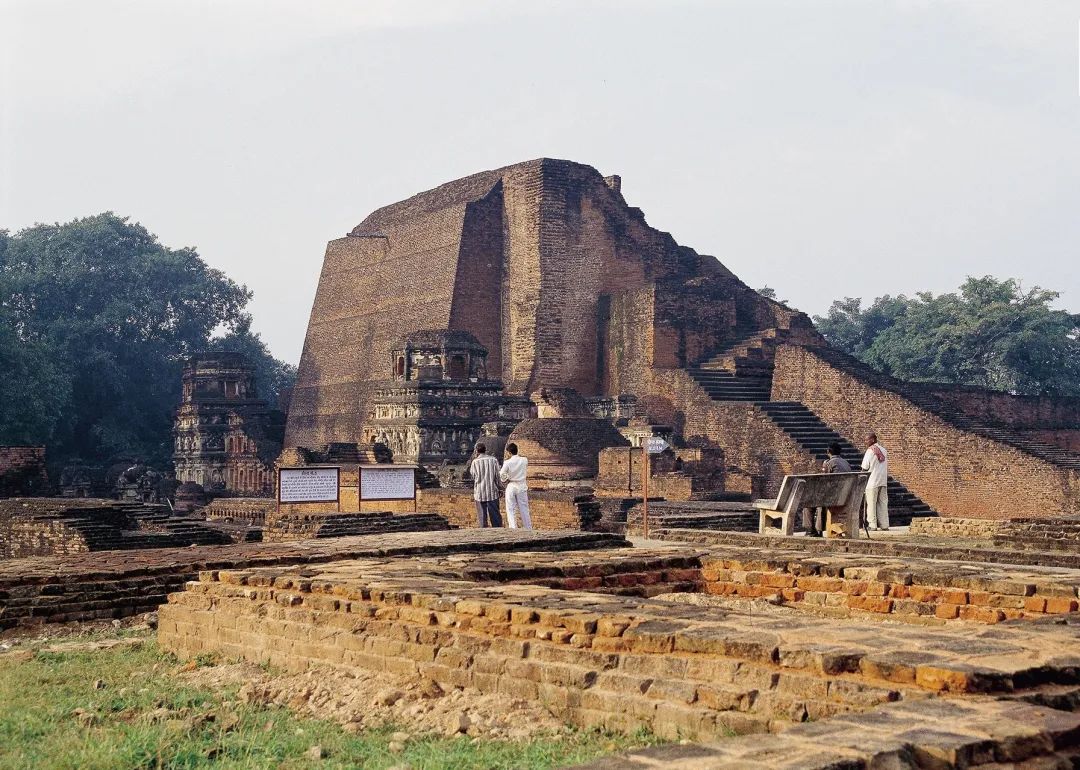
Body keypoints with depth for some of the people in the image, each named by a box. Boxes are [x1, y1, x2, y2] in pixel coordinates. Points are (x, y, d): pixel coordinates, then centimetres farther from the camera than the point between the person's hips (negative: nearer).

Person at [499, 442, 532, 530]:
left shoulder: (507, 463, -14)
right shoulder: (524, 460, -5)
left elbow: (502, 475, -10)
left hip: (511, 487, -3)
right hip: (522, 487, 3)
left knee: (511, 510, 6)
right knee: (524, 509, 12)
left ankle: (513, 528, 1)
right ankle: (528, 528, 17)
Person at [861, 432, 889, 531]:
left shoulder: (870, 451, -10)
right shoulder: (884, 451, 11)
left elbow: (865, 468, -9)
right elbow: (887, 467, 16)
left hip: (872, 482, -6)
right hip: (883, 481, 6)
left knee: (871, 503, -2)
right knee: (883, 502, 8)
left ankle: (872, 525, -3)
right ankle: (884, 524, 7)